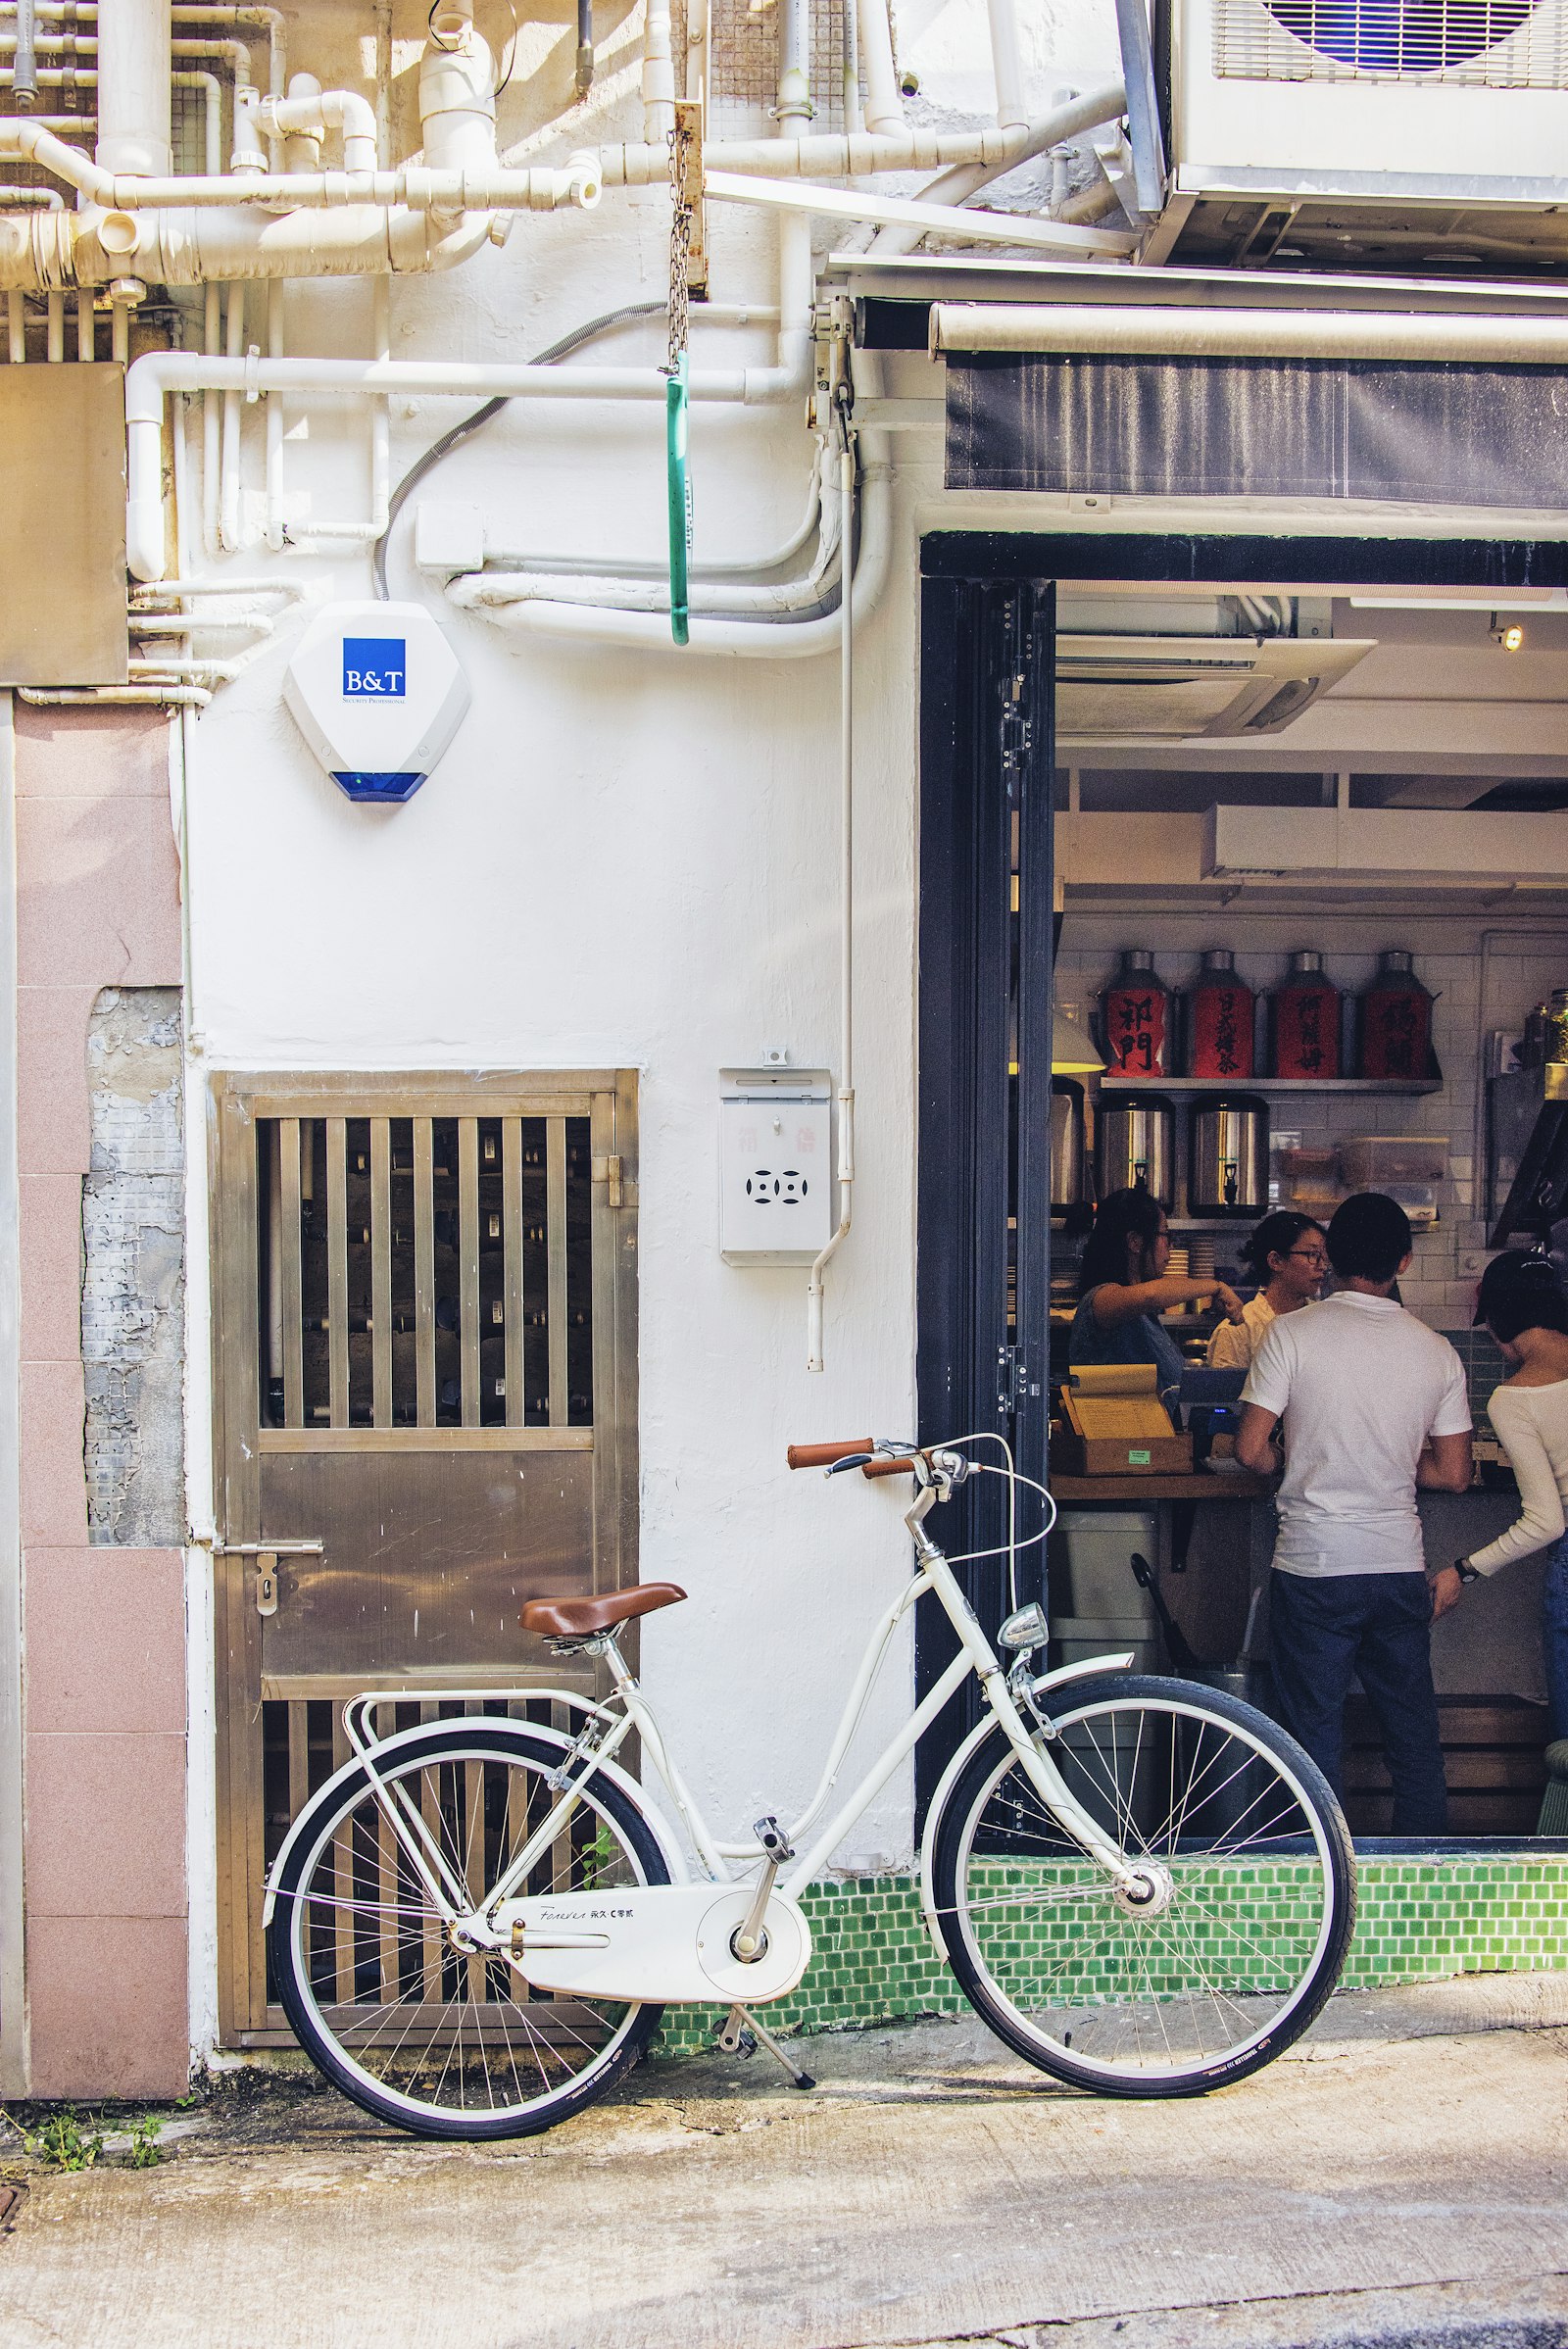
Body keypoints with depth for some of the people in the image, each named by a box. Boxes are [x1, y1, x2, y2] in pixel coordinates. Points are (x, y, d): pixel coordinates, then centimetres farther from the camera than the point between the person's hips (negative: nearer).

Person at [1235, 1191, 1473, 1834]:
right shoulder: (1438, 1352, 2)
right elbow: (1454, 1474, 5)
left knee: (1315, 1736, 6)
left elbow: (1250, 1451, -10)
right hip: (1401, 1565, 3)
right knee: (1414, 1734, 15)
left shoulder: (1292, 1333, -8)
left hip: (1313, 1565, -3)